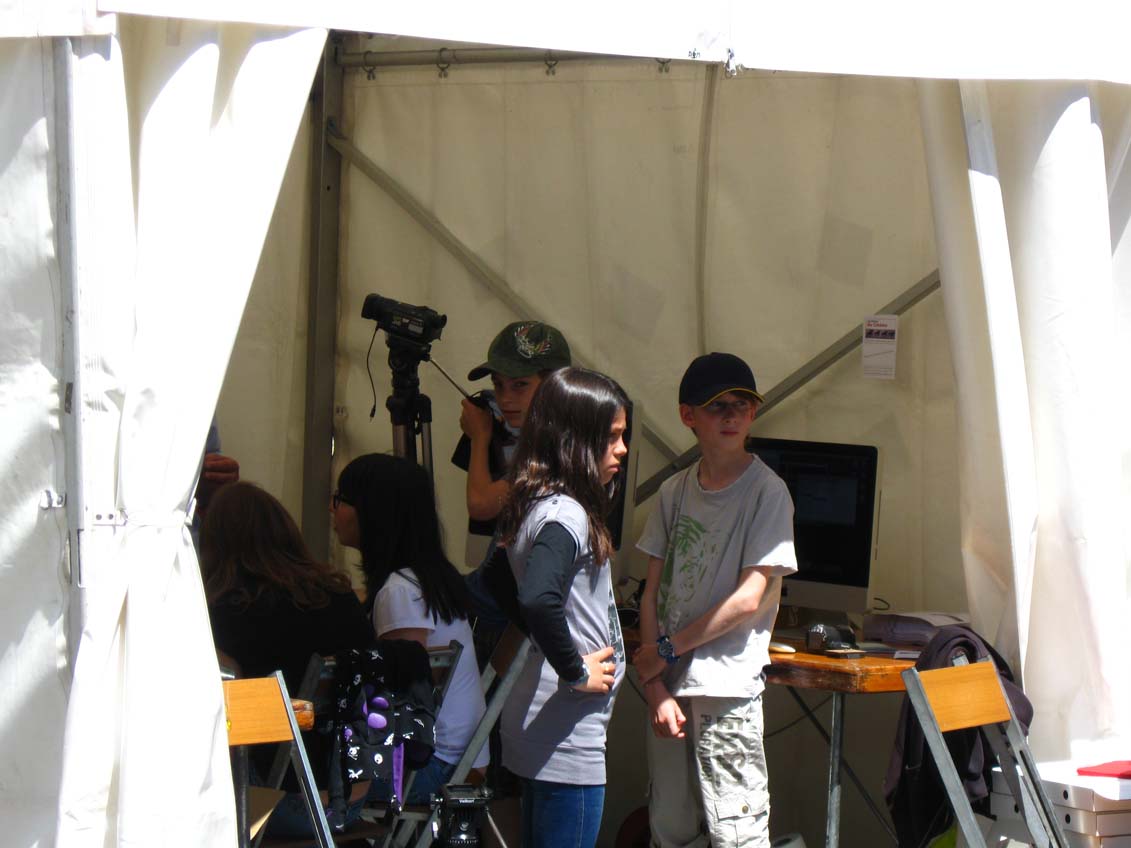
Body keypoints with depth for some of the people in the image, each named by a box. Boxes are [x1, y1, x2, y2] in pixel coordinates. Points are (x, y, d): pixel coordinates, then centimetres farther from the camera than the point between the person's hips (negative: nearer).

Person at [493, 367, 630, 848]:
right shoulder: (565, 515, -19)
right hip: (567, 739, -10)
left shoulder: (533, 507, 10)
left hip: (535, 733, 10)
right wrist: (576, 673, -21)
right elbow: (538, 601, -35)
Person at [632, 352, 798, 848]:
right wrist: (656, 687, -2)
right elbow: (653, 592, 8)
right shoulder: (675, 491, 10)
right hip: (669, 684, 5)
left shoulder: (767, 492, -5)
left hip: (727, 686, -5)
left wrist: (667, 650, -5)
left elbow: (748, 599, -11)